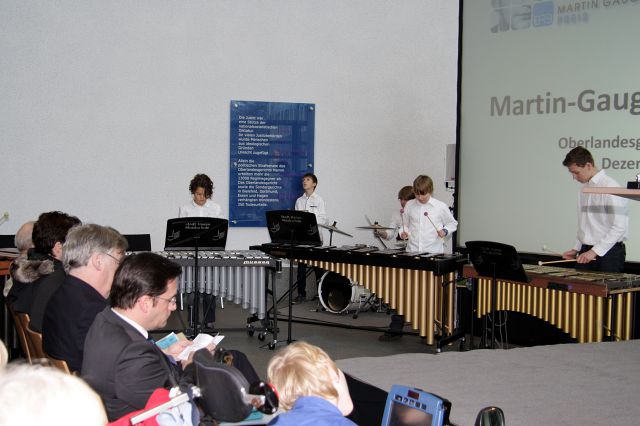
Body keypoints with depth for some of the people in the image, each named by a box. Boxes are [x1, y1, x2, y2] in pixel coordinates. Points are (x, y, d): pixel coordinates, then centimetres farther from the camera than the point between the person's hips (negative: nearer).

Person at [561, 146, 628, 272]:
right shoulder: (585, 188, 12)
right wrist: (577, 248, 13)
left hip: (609, 252, -7)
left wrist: (595, 251, -19)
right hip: (586, 252, 7)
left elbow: (619, 227, -18)